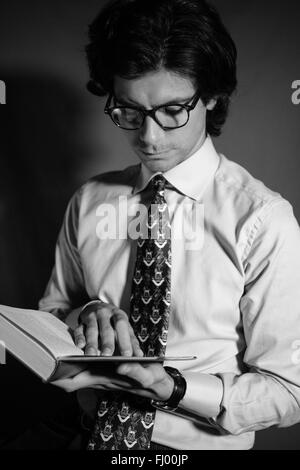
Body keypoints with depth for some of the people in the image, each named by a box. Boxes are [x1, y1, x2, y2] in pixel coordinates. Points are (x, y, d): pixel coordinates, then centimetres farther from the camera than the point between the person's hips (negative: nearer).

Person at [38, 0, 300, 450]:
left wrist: (173, 388, -24)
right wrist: (87, 314, -12)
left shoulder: (263, 220, -14)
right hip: (96, 431, 3)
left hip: (199, 441, -2)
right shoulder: (89, 202, -1)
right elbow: (52, 309, 9)